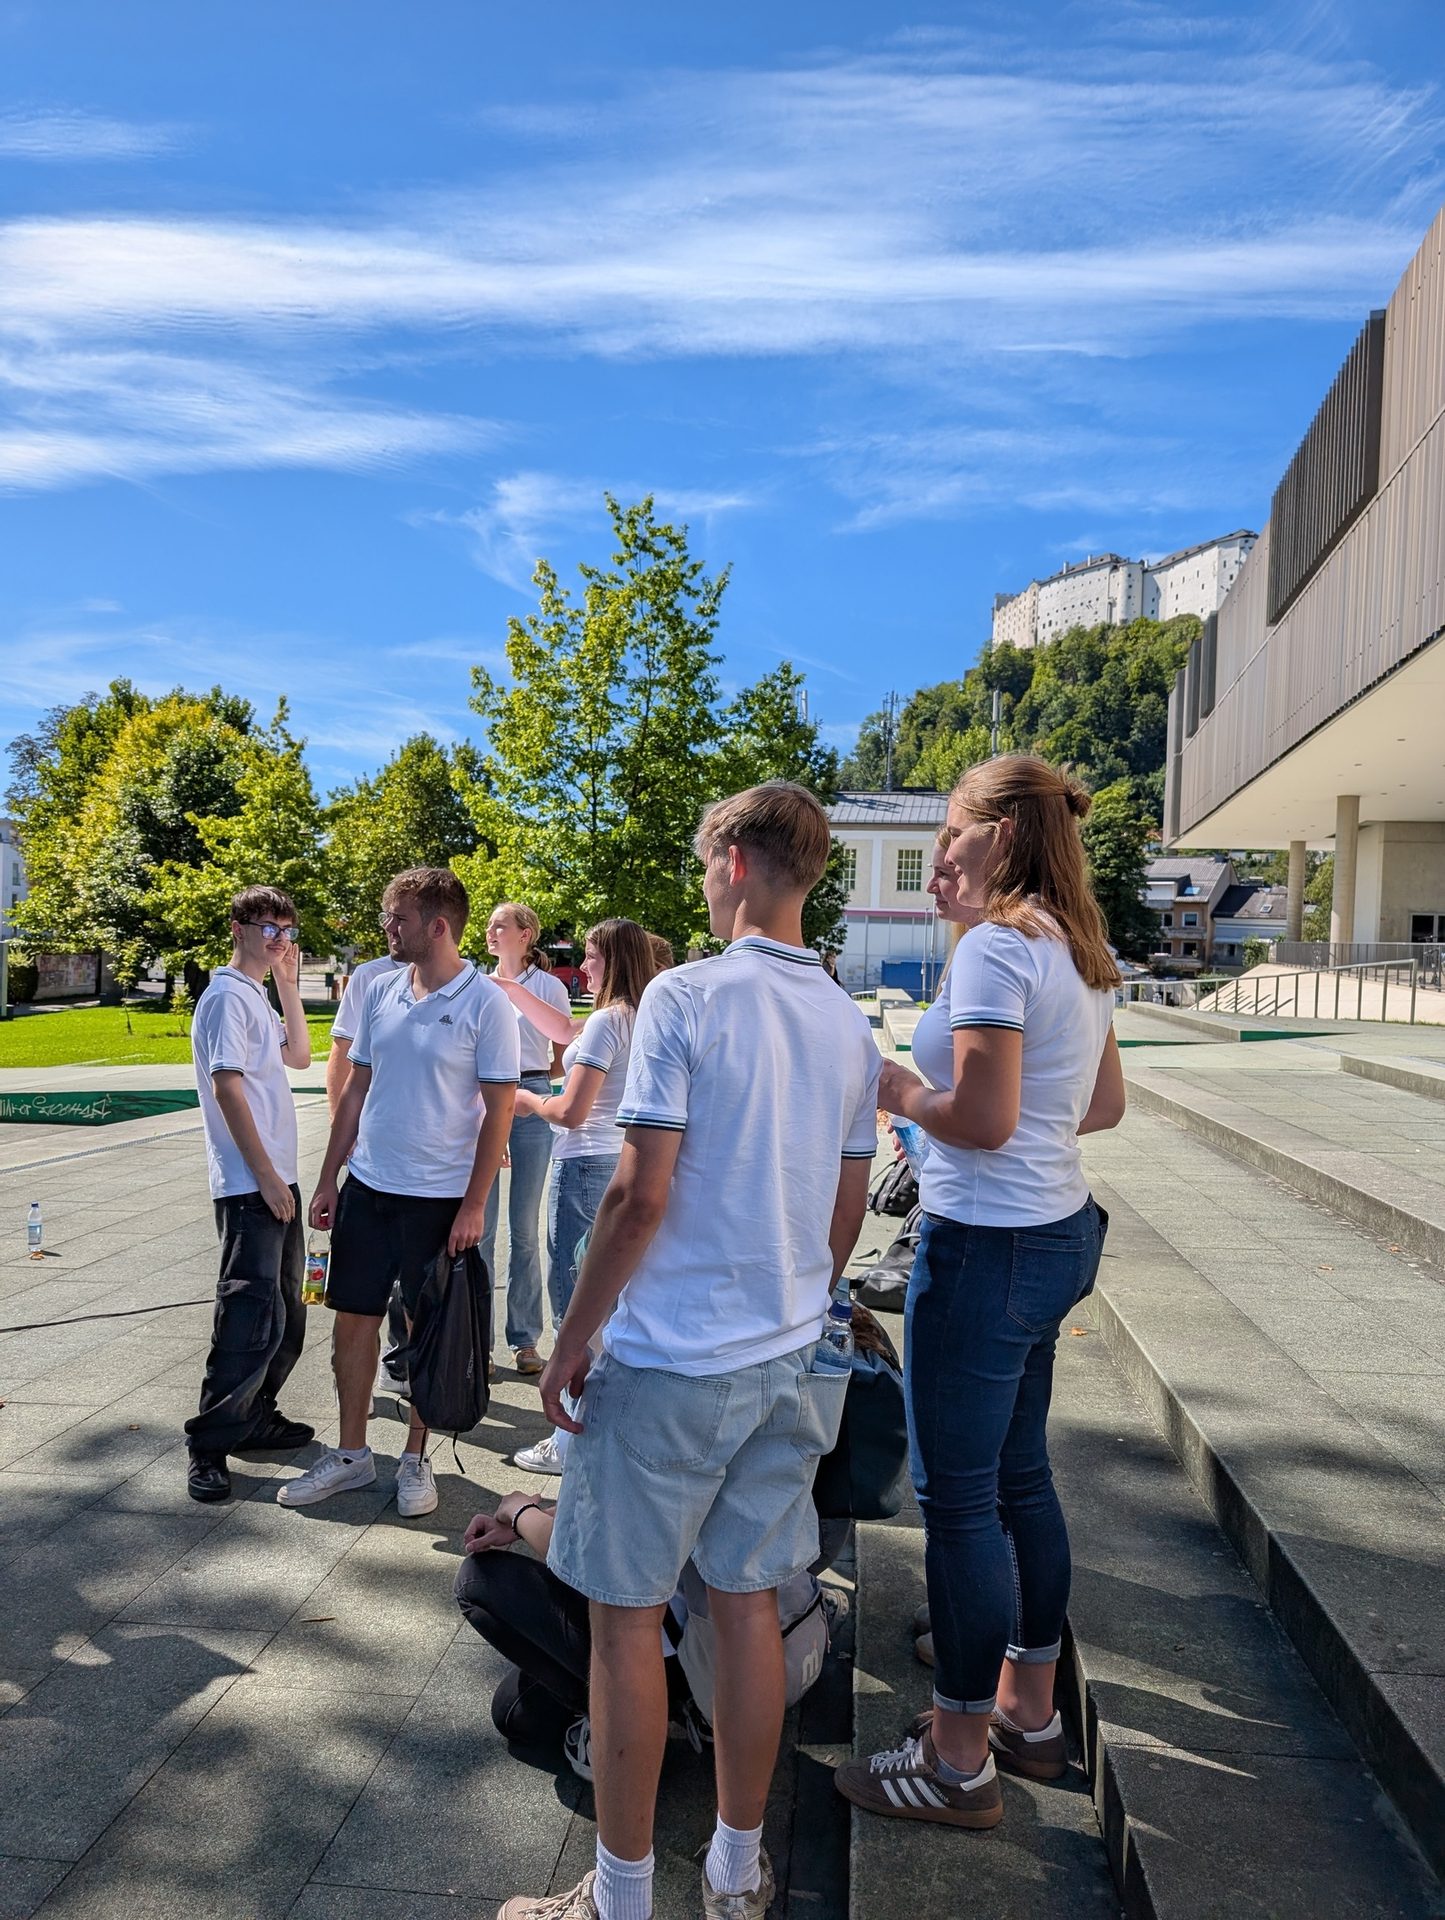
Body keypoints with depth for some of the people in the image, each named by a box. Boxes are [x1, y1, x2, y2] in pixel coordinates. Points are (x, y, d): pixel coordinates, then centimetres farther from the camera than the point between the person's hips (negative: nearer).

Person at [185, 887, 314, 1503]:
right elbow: (227, 1086, -18)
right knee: (252, 1317, -10)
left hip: (277, 1178, 10)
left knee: (285, 1312, 15)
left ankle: (257, 1416, 26)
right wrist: (265, 1174, -19)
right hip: (249, 1184, -10)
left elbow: (300, 1056, 18)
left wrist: (289, 987, 9)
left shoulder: (257, 997, 16)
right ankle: (207, 1446, -1)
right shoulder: (228, 996, -12)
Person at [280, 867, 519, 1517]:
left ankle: (415, 1459, 26)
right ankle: (350, 1453, 28)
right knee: (352, 1319, 11)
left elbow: (498, 1111, -11)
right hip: (366, 1186, 5)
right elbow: (357, 1088, 12)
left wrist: (474, 1205, -13)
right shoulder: (381, 992, 5)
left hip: (439, 1197, -5)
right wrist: (328, 1178, 10)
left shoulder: (486, 1005, -12)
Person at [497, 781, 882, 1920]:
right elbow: (847, 1218, 11)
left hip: (669, 1359, -6)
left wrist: (570, 1342, -7)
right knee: (749, 1605, 17)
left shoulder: (686, 997, -15)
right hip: (788, 1362, 6)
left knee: (628, 1620, 9)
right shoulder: (852, 1027, 5)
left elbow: (642, 1196, -17)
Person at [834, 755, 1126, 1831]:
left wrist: (902, 1092, -7)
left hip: (989, 1247, -10)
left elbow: (983, 1121, -24)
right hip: (1060, 1230, 10)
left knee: (959, 1497, 3)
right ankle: (1030, 1713, 37)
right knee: (1020, 1477, 21)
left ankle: (959, 1763, 19)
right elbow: (1105, 1106, 16)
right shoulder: (1082, 953, 9)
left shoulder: (996, 948, -19)